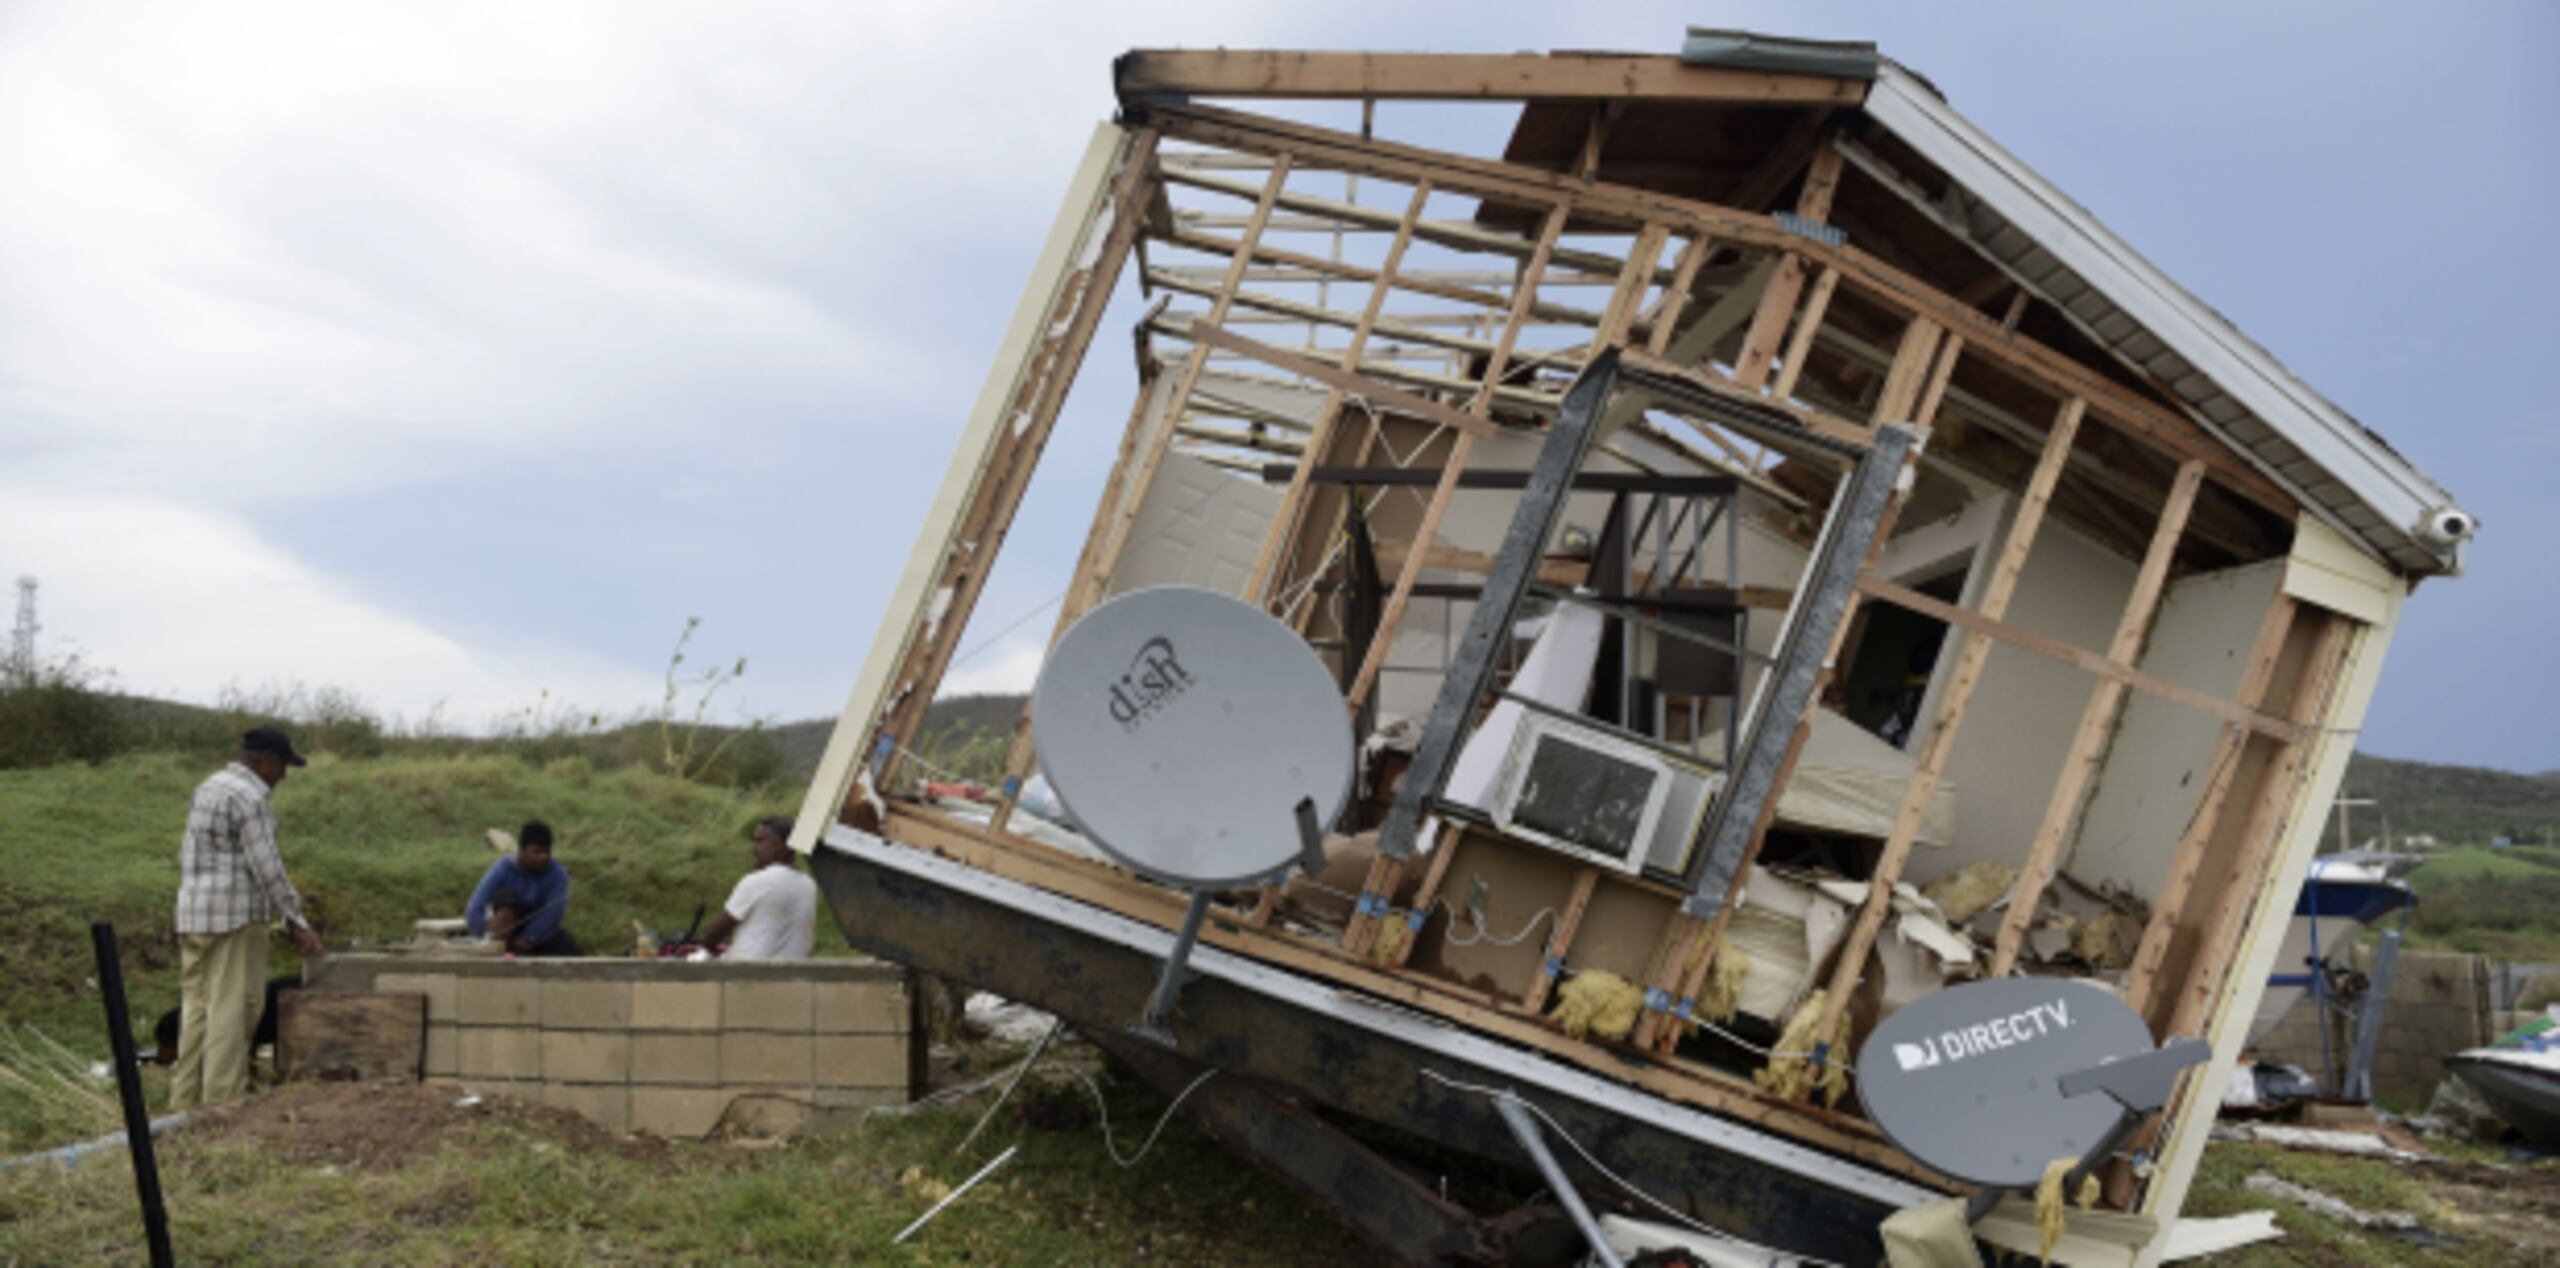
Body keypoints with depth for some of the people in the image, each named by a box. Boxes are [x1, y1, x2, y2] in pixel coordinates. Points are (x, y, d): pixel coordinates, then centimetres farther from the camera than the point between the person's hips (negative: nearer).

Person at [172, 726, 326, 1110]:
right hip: (236, 918, -9)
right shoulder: (251, 799, -14)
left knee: (196, 1007, 12)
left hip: (191, 916, 9)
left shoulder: (207, 788, 16)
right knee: (230, 1011, -5)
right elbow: (267, 868, -17)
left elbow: (186, 854, 20)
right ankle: (222, 1101, -4)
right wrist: (298, 922, -13)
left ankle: (185, 1101, 15)